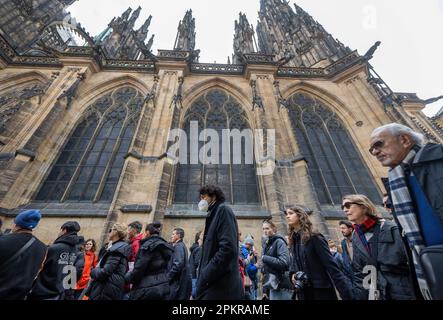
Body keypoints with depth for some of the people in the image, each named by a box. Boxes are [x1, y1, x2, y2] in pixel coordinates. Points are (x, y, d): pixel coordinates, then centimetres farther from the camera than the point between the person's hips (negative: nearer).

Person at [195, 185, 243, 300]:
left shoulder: (223, 210, -10)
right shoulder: (214, 215, 17)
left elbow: (228, 248, -22)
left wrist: (205, 276, -18)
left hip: (220, 286, -8)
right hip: (213, 284, 9)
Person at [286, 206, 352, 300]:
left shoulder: (314, 237, -14)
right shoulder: (293, 240, 5)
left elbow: (331, 265, -17)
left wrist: (347, 293, -22)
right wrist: (292, 274, -6)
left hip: (322, 290, -6)